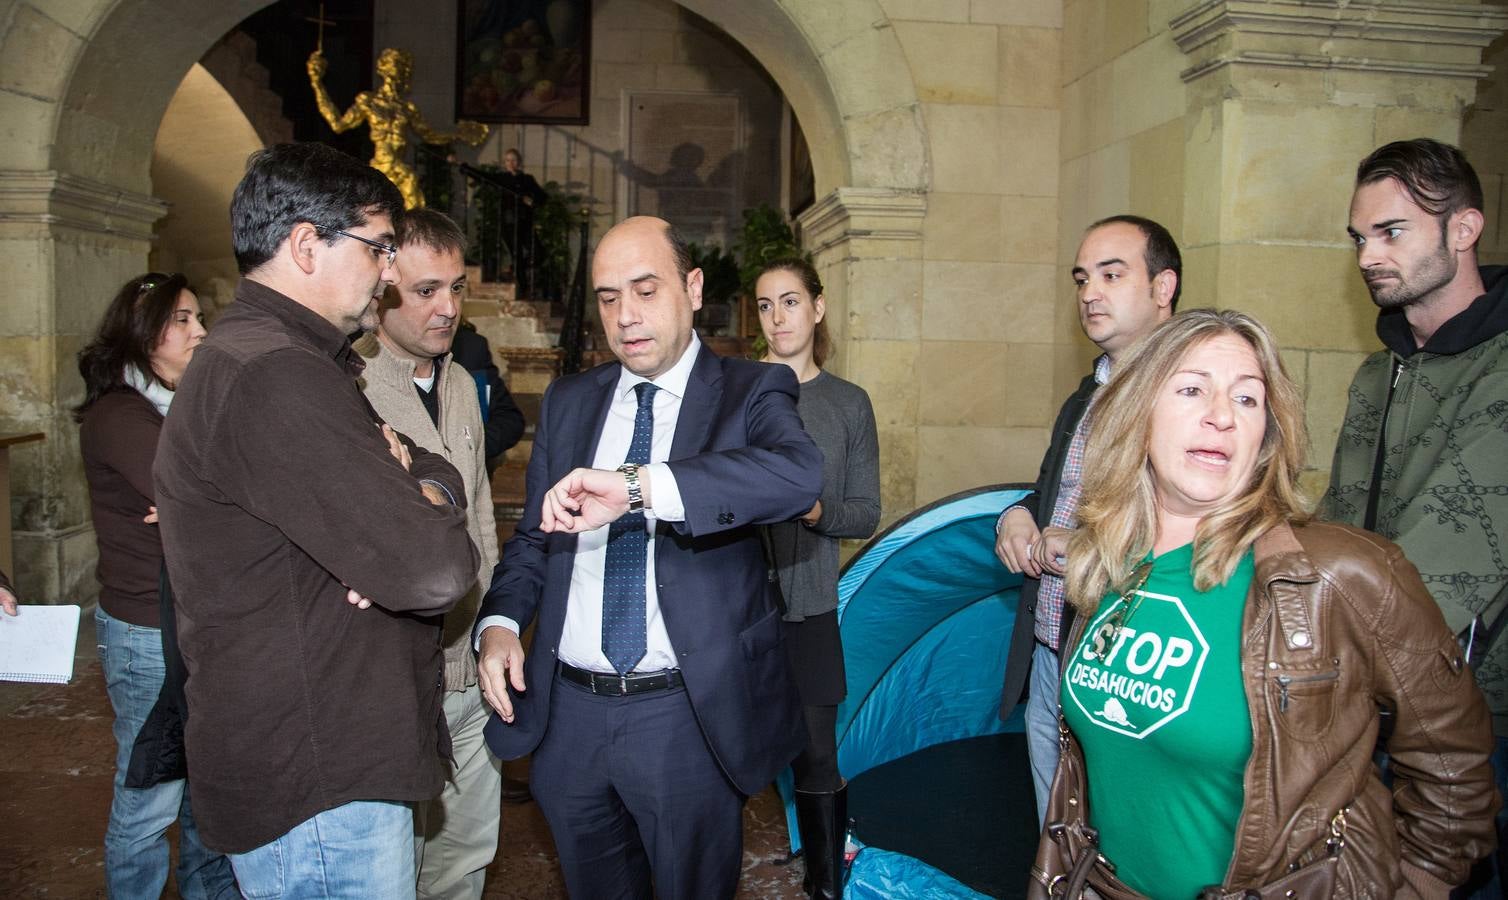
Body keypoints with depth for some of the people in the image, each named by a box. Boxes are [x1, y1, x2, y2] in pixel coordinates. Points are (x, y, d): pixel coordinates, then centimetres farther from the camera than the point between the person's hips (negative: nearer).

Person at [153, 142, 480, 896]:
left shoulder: (277, 358, 13)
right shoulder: (272, 376, -23)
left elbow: (441, 471, 11)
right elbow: (434, 568, -29)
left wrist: (421, 485, -12)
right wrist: (426, 511, -6)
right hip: (319, 796, -10)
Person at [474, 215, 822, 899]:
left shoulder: (751, 392, -5)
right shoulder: (568, 402, 9)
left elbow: (799, 473, -28)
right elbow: (532, 539, 15)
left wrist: (639, 485, -38)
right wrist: (500, 622, -5)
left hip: (689, 716, -4)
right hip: (569, 713, 4)